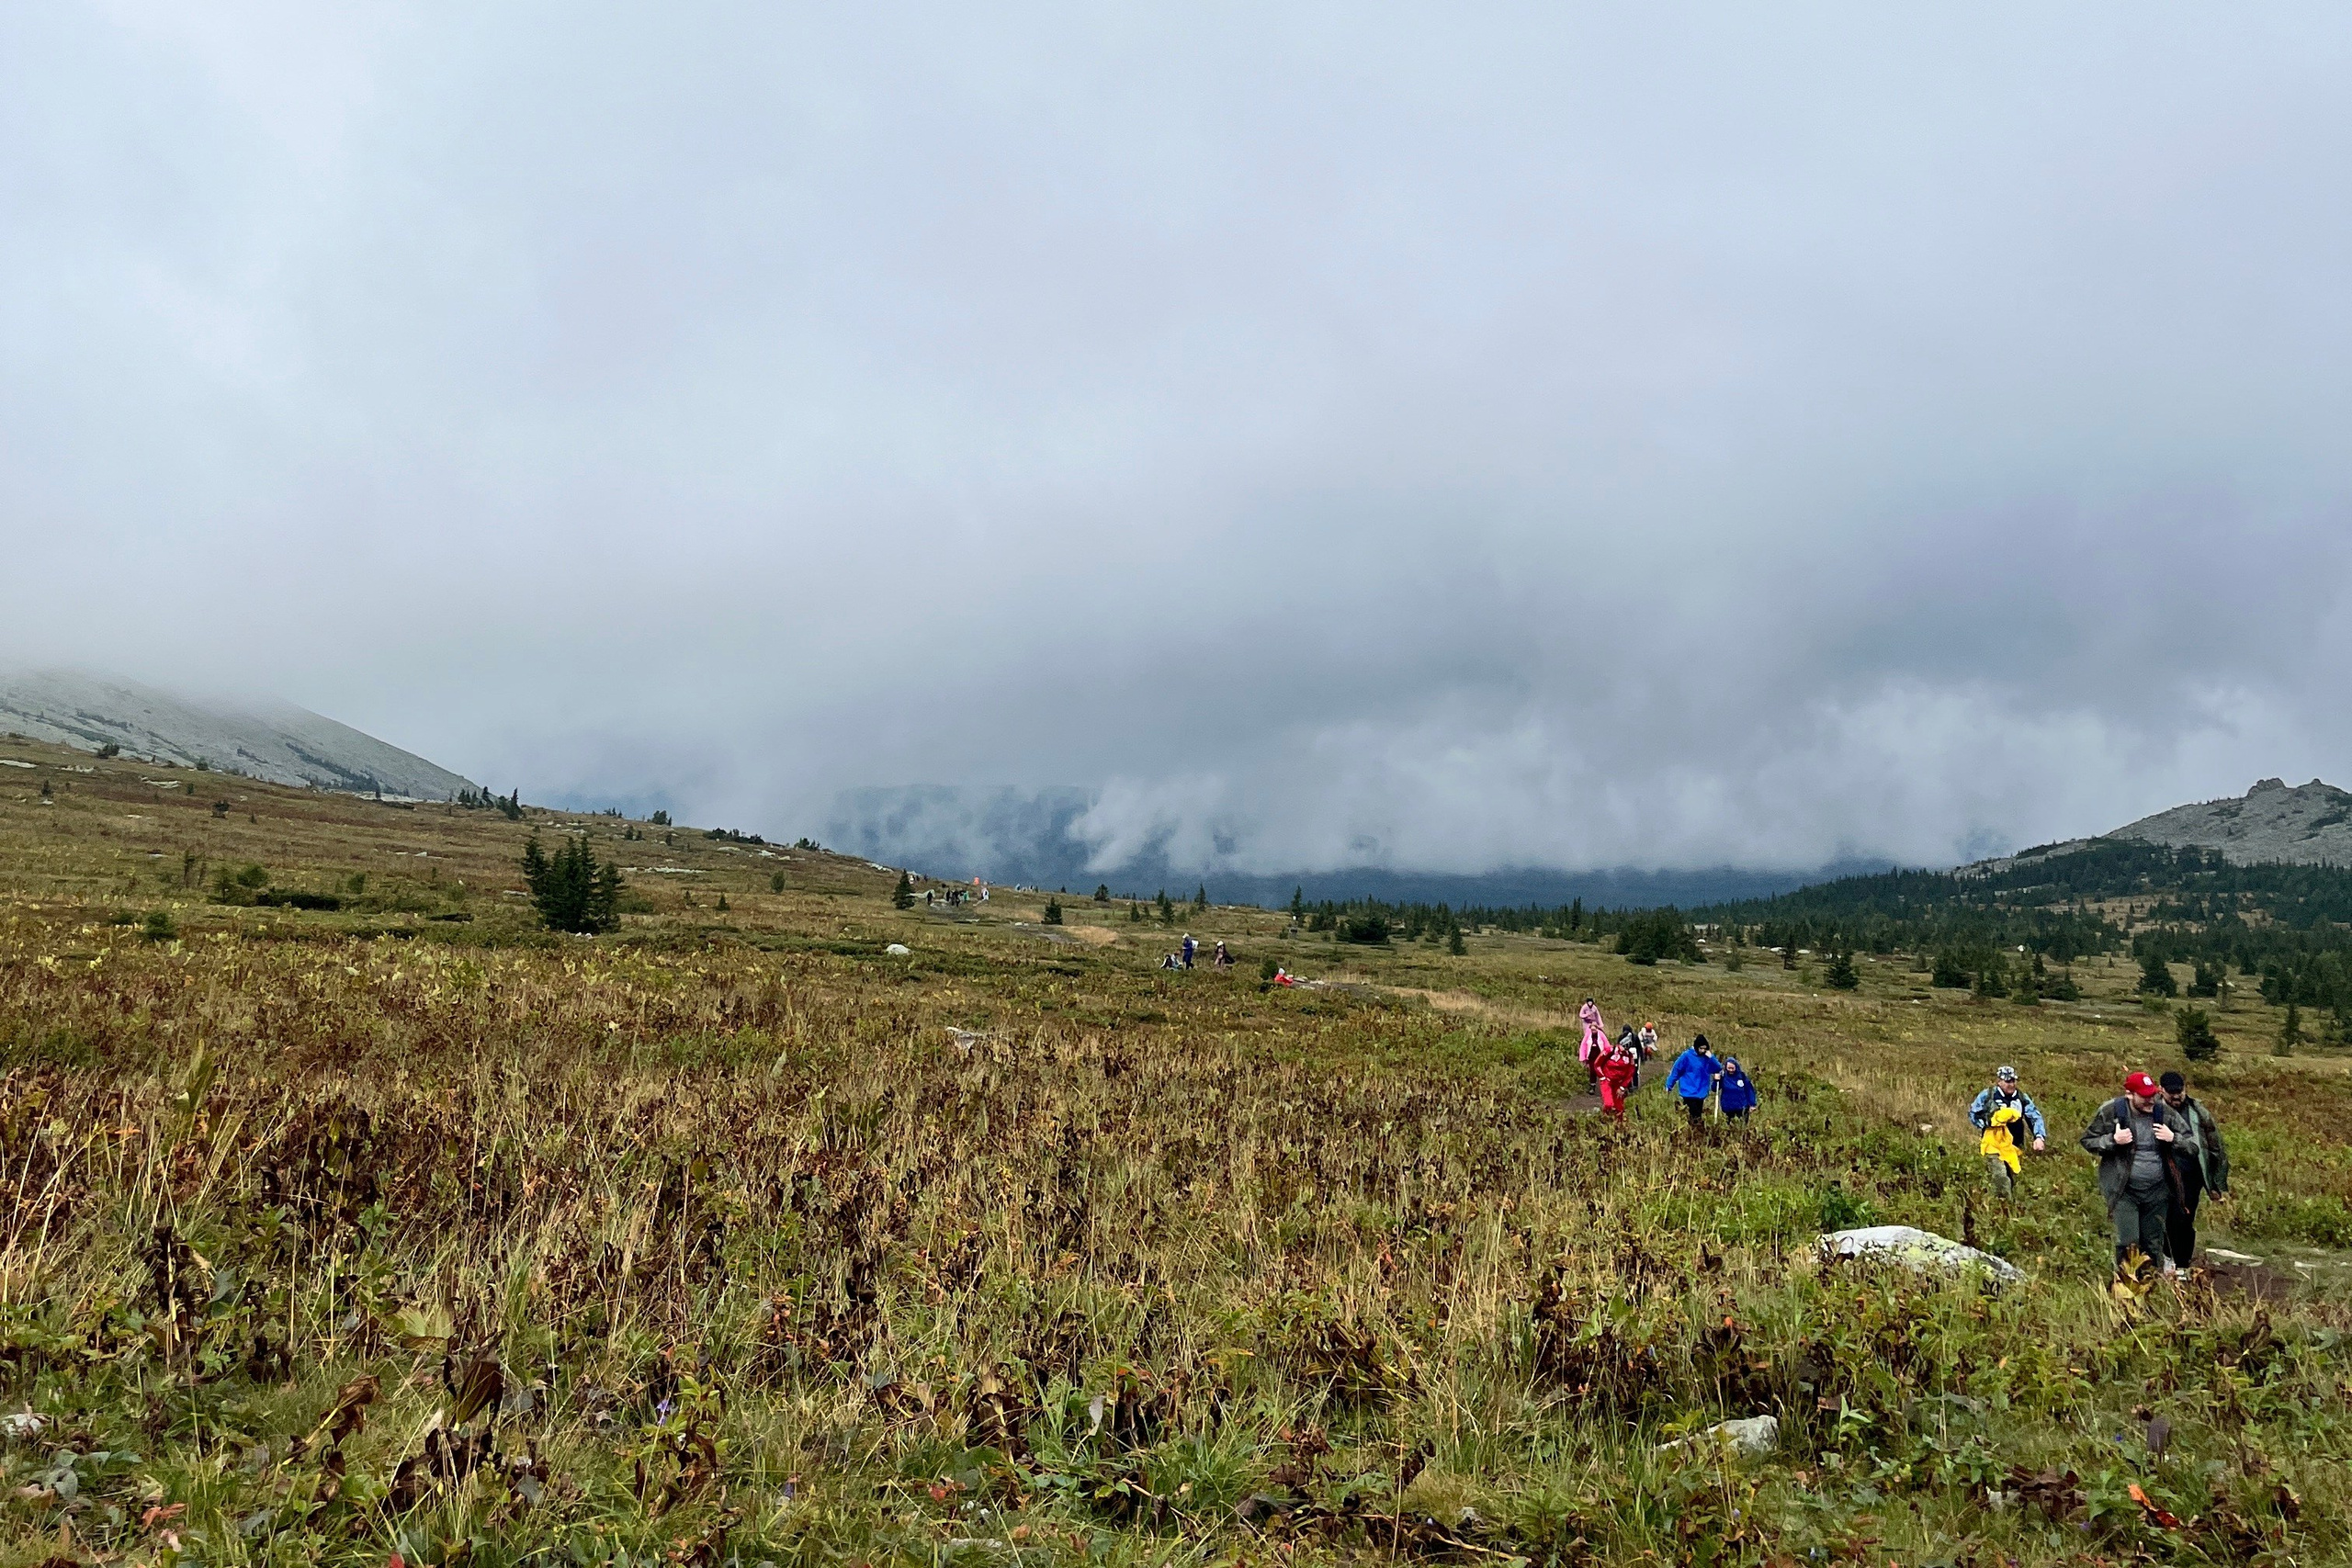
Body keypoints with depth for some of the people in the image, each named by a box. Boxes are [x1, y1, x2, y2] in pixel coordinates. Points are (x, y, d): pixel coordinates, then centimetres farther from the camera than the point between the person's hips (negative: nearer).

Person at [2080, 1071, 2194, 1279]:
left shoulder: (2165, 1112, -1)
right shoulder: (2111, 1112, -9)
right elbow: (2087, 1141, -2)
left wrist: (2173, 1138, -11)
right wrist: (2113, 1140, -19)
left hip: (2157, 1191, 3)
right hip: (2124, 1191, -3)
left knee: (2154, 1244, 11)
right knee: (2128, 1243, -10)